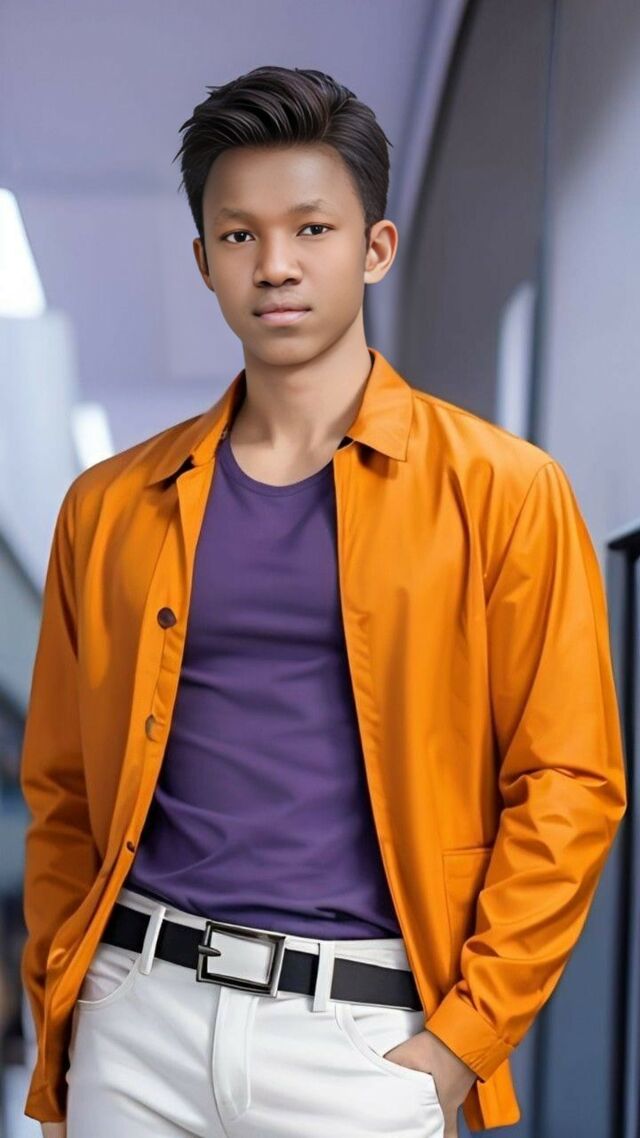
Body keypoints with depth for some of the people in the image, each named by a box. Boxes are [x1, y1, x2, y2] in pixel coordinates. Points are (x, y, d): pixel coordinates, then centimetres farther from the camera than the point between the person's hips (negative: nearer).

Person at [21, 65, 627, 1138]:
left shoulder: (502, 492, -2)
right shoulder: (110, 508, 7)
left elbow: (567, 787, -3)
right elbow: (62, 791, 12)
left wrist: (462, 1045, -7)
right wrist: (58, 1039, 8)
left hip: (367, 1033, -2)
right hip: (137, 1012, 3)